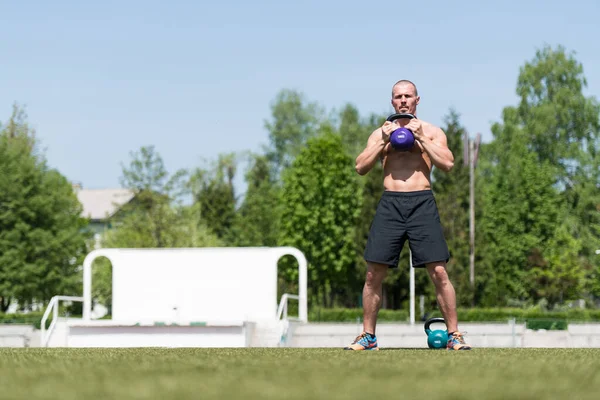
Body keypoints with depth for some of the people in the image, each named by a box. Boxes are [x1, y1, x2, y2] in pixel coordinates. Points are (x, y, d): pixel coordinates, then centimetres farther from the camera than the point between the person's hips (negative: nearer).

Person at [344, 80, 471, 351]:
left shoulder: (431, 132, 10)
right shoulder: (380, 133, 15)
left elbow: (448, 164, -5)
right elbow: (360, 167, 6)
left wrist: (421, 139, -9)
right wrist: (383, 142, -4)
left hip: (422, 203, -2)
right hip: (389, 204, 2)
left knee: (439, 272, -8)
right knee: (374, 273, -1)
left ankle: (454, 336, -2)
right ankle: (368, 337, 10)